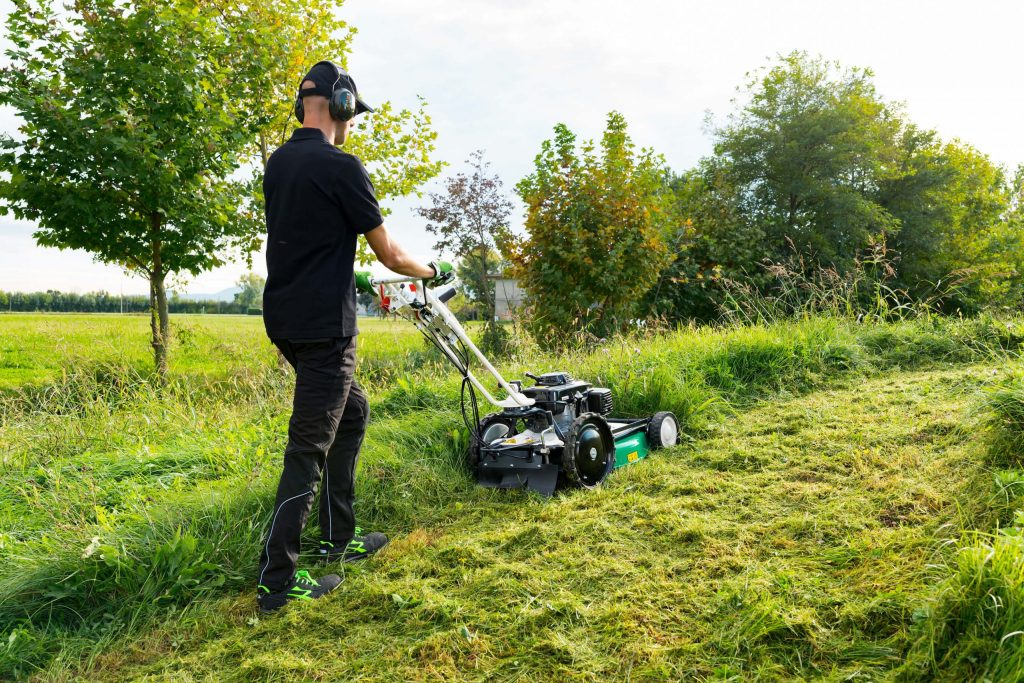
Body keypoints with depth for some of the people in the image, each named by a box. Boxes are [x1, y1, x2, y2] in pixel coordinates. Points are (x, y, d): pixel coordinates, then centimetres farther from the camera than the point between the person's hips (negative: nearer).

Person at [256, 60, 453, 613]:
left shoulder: (278, 162, 12)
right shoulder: (340, 167, -13)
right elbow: (389, 254, -7)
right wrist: (432, 271, 12)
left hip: (286, 318, 9)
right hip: (323, 325, -9)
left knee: (352, 412, 20)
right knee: (309, 446, -3)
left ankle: (339, 539, 28)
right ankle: (276, 582, 5)